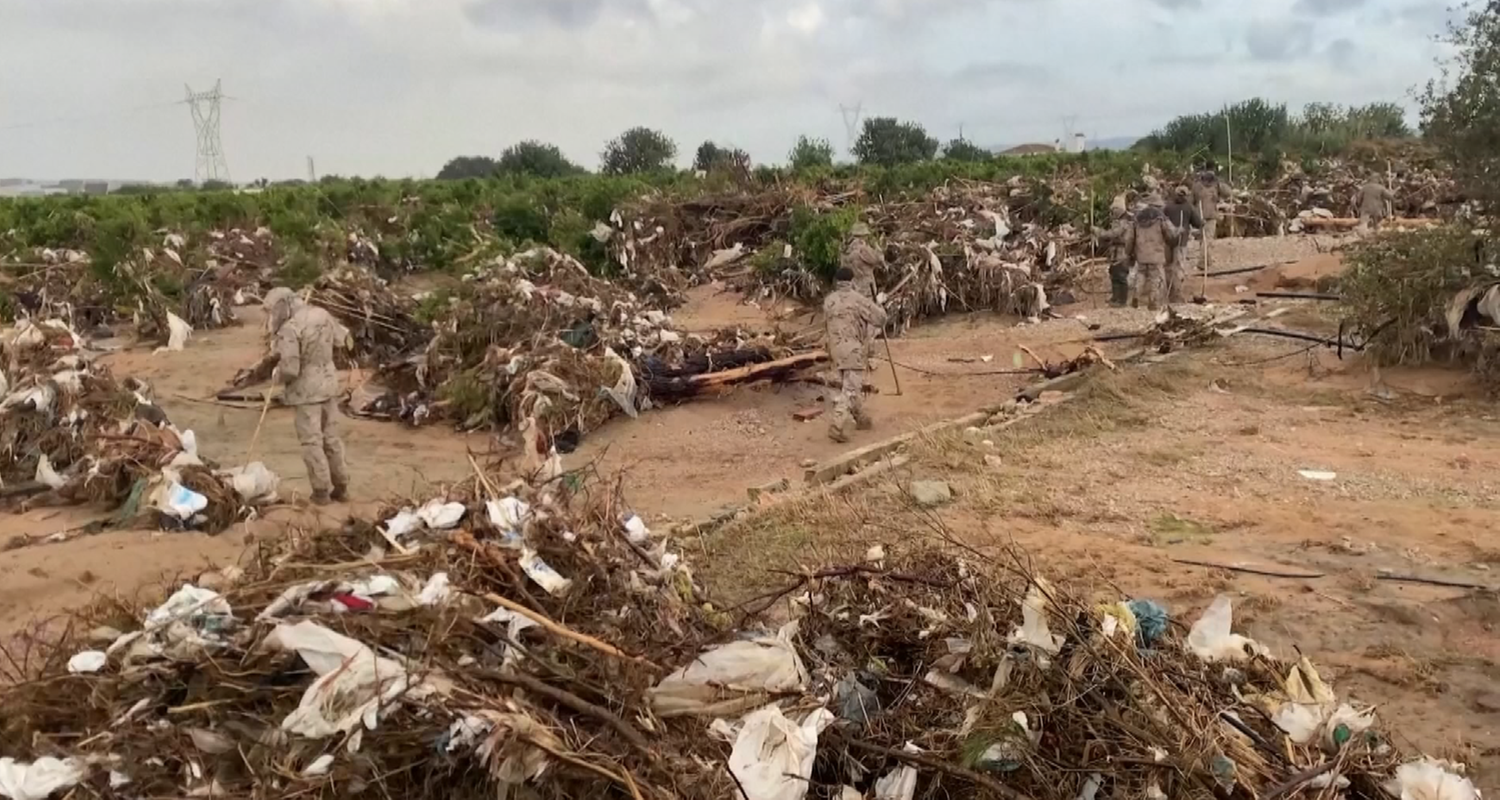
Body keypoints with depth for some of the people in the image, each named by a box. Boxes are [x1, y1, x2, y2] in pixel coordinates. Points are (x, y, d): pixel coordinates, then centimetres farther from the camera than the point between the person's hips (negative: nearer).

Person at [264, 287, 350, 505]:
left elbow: (289, 370, -23)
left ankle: (322, 490, 8)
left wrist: (278, 373, -2)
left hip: (306, 389, -7)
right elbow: (336, 340, 16)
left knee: (312, 441, 3)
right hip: (329, 383, 7)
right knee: (331, 437, 16)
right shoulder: (323, 314, 0)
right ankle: (341, 486, 23)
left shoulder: (289, 329, -22)